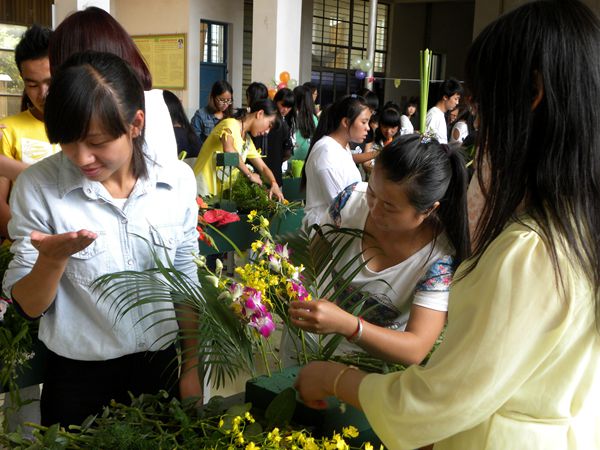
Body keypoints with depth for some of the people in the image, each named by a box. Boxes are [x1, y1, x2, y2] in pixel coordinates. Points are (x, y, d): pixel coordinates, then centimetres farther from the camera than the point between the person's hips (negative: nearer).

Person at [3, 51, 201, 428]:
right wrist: (52, 259, -29)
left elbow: (185, 281, 2)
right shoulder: (37, 186, -14)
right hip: (78, 380, -1)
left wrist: (192, 368, 6)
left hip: (161, 366, 2)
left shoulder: (177, 180, -9)